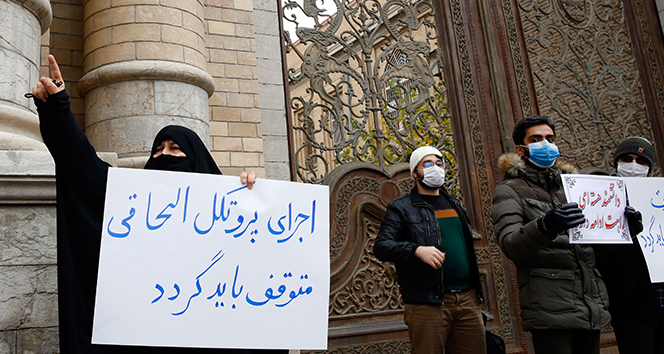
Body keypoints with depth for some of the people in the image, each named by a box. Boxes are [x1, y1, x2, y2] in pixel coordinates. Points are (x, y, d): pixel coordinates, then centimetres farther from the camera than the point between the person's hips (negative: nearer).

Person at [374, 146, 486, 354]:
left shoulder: (455, 205, 21)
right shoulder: (401, 208, 1)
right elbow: (381, 246, -9)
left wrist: (477, 291, 19)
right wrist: (417, 250, -25)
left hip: (468, 298, 6)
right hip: (427, 303, -5)